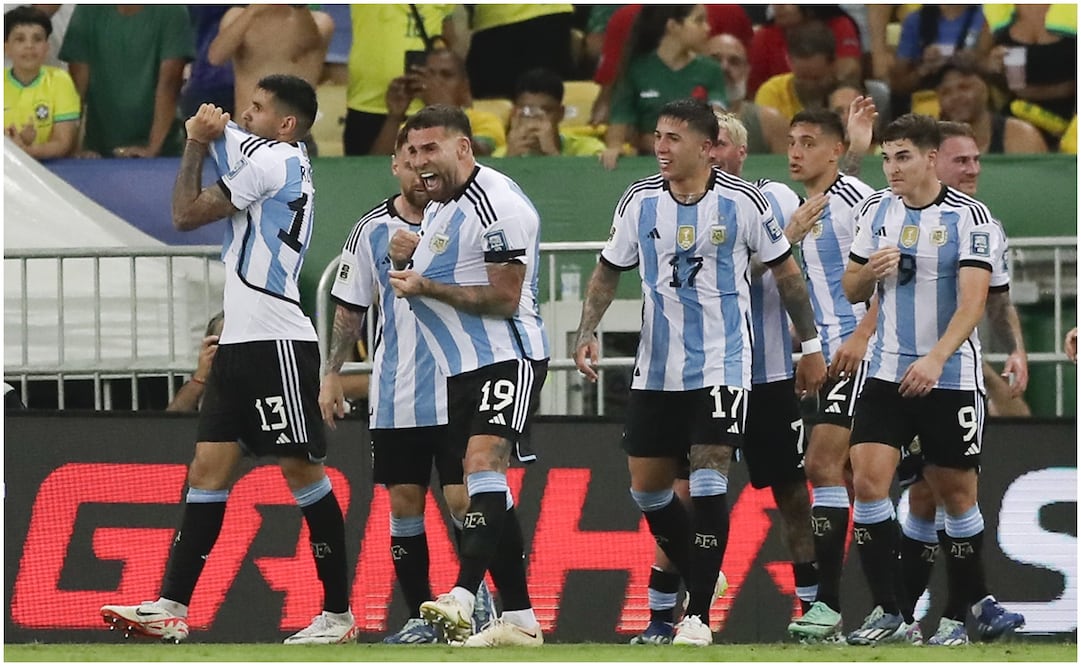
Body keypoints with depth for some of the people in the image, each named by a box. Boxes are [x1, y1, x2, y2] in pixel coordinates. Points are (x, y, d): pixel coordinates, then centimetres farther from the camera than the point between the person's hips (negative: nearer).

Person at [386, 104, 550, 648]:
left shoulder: (497, 205, -14)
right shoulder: (440, 206, 17)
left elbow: (504, 299, -18)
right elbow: (419, 281, 26)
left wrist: (425, 287, -17)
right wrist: (406, 258, 3)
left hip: (508, 358, -10)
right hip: (462, 369, 10)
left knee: (483, 464, -26)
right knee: (484, 495, 8)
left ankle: (463, 597, -41)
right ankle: (519, 618, 11)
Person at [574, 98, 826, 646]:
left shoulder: (742, 202, -8)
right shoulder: (639, 201, 0)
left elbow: (785, 272, 3)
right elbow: (608, 271, 10)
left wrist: (811, 345, 6)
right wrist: (587, 333, -4)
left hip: (721, 365, -4)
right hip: (656, 369, 4)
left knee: (708, 482, -14)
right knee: (646, 488, 7)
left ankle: (698, 614, -11)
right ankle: (701, 577, 30)